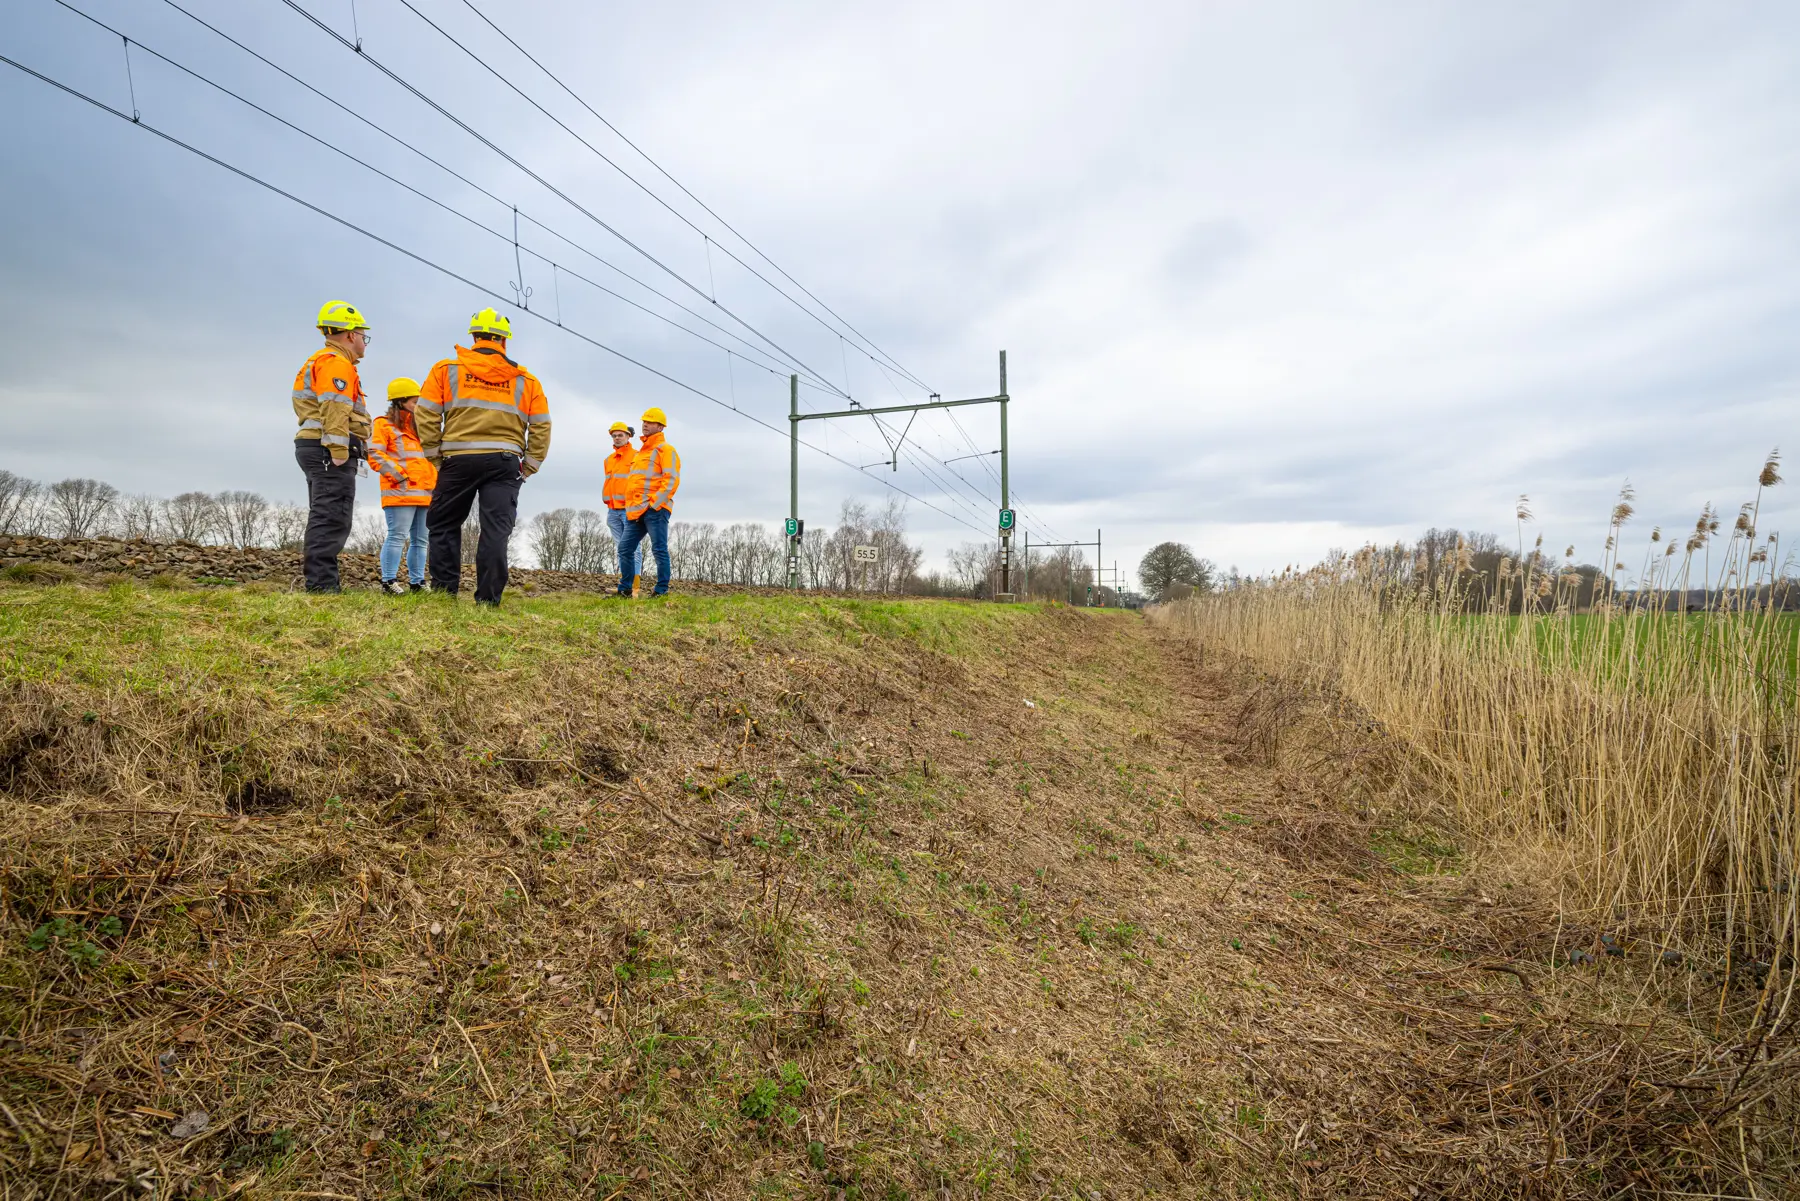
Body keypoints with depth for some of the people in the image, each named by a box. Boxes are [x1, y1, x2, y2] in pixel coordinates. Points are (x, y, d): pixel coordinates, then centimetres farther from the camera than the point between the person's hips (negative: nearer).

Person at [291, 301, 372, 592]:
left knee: (323, 518, 13)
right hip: (330, 450, -11)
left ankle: (321, 584, 16)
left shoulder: (320, 361, 26)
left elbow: (322, 409, 22)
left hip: (314, 447, 11)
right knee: (331, 519, -13)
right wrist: (339, 455, -24)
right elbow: (335, 411, -19)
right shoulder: (336, 363, -8)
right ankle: (322, 585, -16)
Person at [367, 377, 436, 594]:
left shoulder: (417, 426, 24)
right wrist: (398, 475, -16)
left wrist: (435, 479, 13)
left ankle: (417, 581, 14)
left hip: (424, 493, 8)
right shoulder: (384, 424, 1)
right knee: (398, 536, -11)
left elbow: (429, 456, 29)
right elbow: (375, 454, -9)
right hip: (401, 492, -8)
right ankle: (389, 581, -8)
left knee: (419, 539, 9)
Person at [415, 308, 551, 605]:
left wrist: (435, 456, 9)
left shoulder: (446, 369, 8)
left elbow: (425, 415, 1)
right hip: (504, 462, 0)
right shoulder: (526, 380, 11)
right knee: (495, 531, -1)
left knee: (443, 526, 12)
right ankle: (488, 599, -5)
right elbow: (541, 427, 6)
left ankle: (444, 591, 8)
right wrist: (528, 467, 9)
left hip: (458, 460, 0)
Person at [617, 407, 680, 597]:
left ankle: (662, 590, -2)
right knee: (625, 549, 7)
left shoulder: (665, 450, -2)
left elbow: (672, 480, -13)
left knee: (659, 549, -6)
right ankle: (624, 589, 14)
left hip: (655, 510, -9)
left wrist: (654, 504, -18)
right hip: (637, 511, 9)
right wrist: (631, 507, 18)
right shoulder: (640, 452, 25)